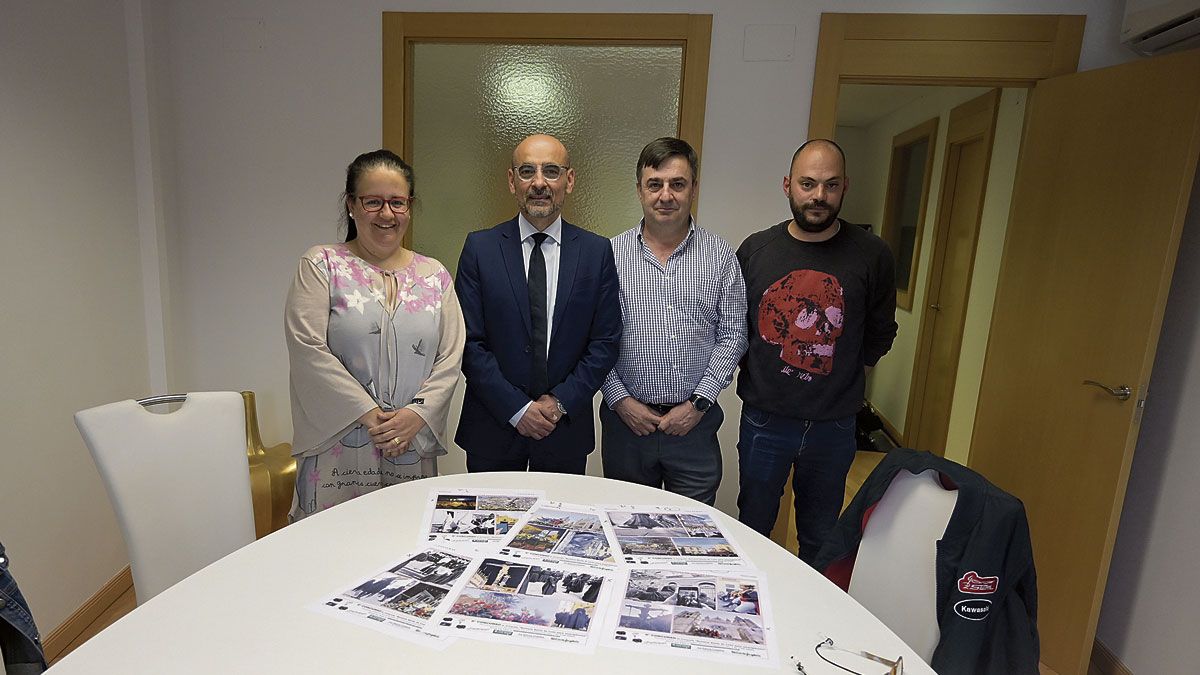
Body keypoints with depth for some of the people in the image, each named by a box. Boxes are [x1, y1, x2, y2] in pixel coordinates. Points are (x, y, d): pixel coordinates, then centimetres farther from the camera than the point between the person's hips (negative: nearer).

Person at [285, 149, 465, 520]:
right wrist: (369, 414, -13)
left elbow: (450, 358, 3)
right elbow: (308, 348, -9)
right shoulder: (321, 265, 1)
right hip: (338, 450, -2)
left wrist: (417, 414, -10)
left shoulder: (434, 275, 9)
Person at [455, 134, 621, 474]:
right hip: (492, 427, 0)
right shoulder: (479, 247, -4)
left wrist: (561, 402, -10)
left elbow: (606, 341, -2)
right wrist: (517, 409, -12)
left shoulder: (597, 251, -2)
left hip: (566, 430, 1)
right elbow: (469, 341, -7)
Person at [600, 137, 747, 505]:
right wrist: (620, 399, -8)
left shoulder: (721, 255, 1)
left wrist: (698, 403, -8)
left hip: (695, 422, 1)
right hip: (626, 419, 0)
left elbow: (732, 337, 0)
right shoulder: (610, 253, -1)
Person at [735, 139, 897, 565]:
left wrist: (843, 374, 2)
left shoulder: (871, 255, -6)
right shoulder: (755, 250, -4)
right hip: (764, 419, 1)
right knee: (752, 530, 18)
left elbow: (880, 334, 7)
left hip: (833, 425, 0)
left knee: (820, 538, 20)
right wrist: (755, 372, 0)